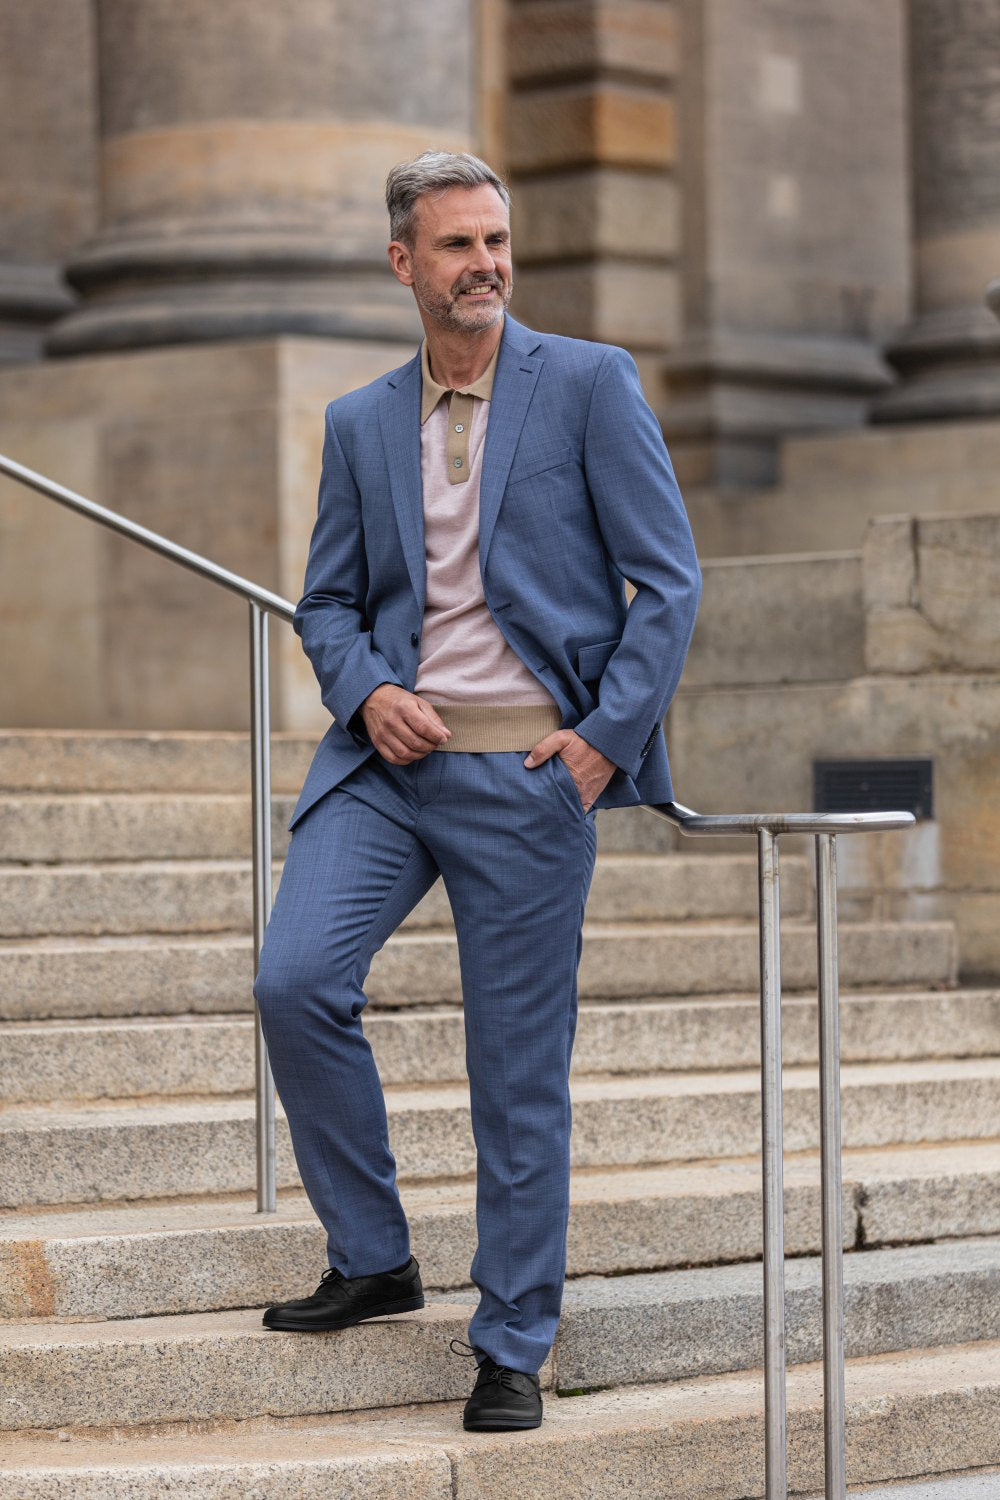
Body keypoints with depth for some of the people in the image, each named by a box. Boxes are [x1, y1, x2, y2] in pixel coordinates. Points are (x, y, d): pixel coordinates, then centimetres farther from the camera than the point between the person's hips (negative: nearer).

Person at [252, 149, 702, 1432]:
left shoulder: (590, 385, 0)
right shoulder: (360, 423, 12)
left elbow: (669, 579, -2)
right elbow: (327, 601, 18)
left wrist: (608, 735, -9)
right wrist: (366, 691, -3)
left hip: (531, 773, -3)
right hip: (390, 759, 4)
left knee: (519, 1071, 0)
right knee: (295, 981, -15)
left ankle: (512, 1344, 13)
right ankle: (372, 1261, 5)